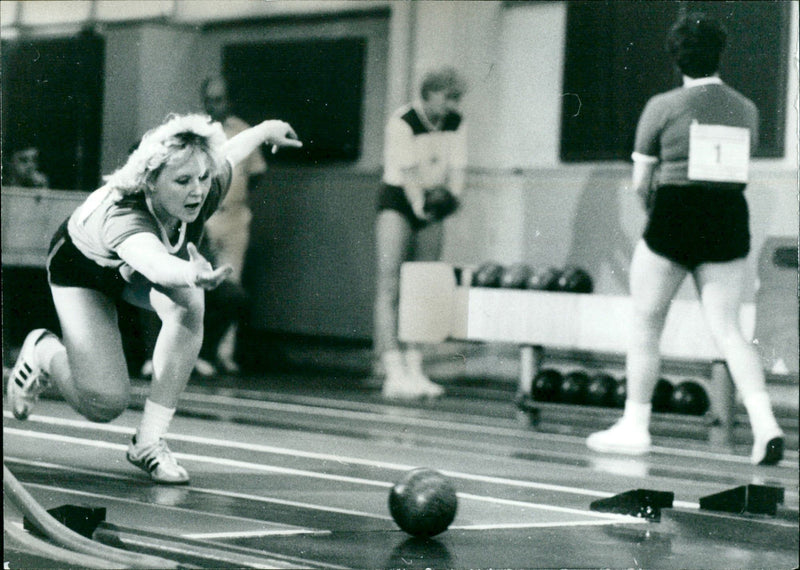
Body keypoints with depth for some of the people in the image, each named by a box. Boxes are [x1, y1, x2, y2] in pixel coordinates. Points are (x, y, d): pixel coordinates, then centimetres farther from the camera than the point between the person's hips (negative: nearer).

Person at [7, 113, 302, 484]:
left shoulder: (207, 189, -33)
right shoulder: (122, 216, -48)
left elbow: (227, 153, -8)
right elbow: (153, 262, -71)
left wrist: (265, 131, 13)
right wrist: (191, 275, -93)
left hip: (136, 272, 5)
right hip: (83, 269, -5)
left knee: (188, 304, -31)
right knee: (104, 403, -16)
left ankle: (149, 441, -17)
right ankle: (44, 352, 20)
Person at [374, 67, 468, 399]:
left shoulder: (455, 124, 2)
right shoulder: (402, 122, -17)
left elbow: (457, 167, -3)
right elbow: (408, 171, -23)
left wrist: (452, 196, -23)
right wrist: (420, 205, -37)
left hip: (432, 203, 6)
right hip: (397, 201, -6)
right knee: (390, 289, -13)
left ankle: (414, 370, 9)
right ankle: (393, 374, -20)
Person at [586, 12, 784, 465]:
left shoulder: (664, 106, -5)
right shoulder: (747, 109, 9)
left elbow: (640, 182, -2)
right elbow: (741, 169, 11)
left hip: (674, 219, -4)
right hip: (730, 221, 4)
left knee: (646, 326, 10)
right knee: (728, 330, 4)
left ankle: (635, 426, 17)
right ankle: (765, 424, -12)